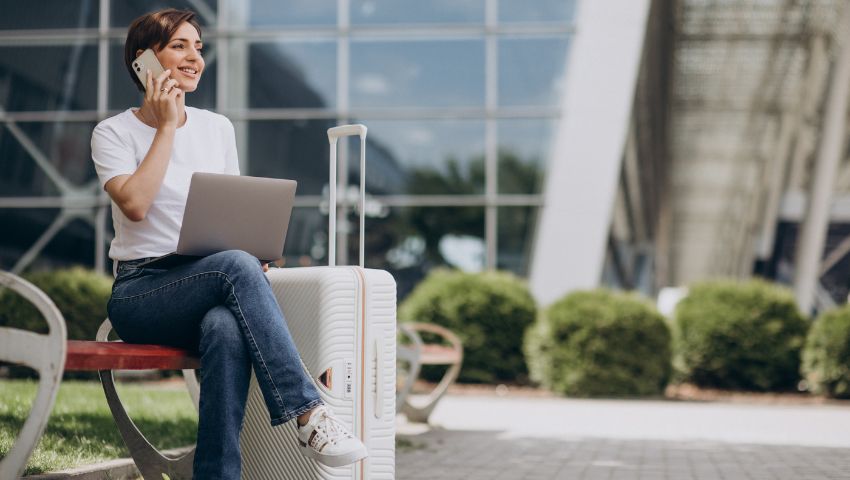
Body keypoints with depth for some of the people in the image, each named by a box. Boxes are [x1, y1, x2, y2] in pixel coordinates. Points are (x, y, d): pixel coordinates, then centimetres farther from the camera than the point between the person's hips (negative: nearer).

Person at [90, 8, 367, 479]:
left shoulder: (218, 128, 16)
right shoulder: (114, 133, 3)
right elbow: (135, 204, -15)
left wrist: (254, 249, -5)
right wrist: (167, 127, -8)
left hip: (209, 289, 3)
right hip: (139, 292, -3)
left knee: (226, 327, -36)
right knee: (237, 265, -35)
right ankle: (308, 414, -36)